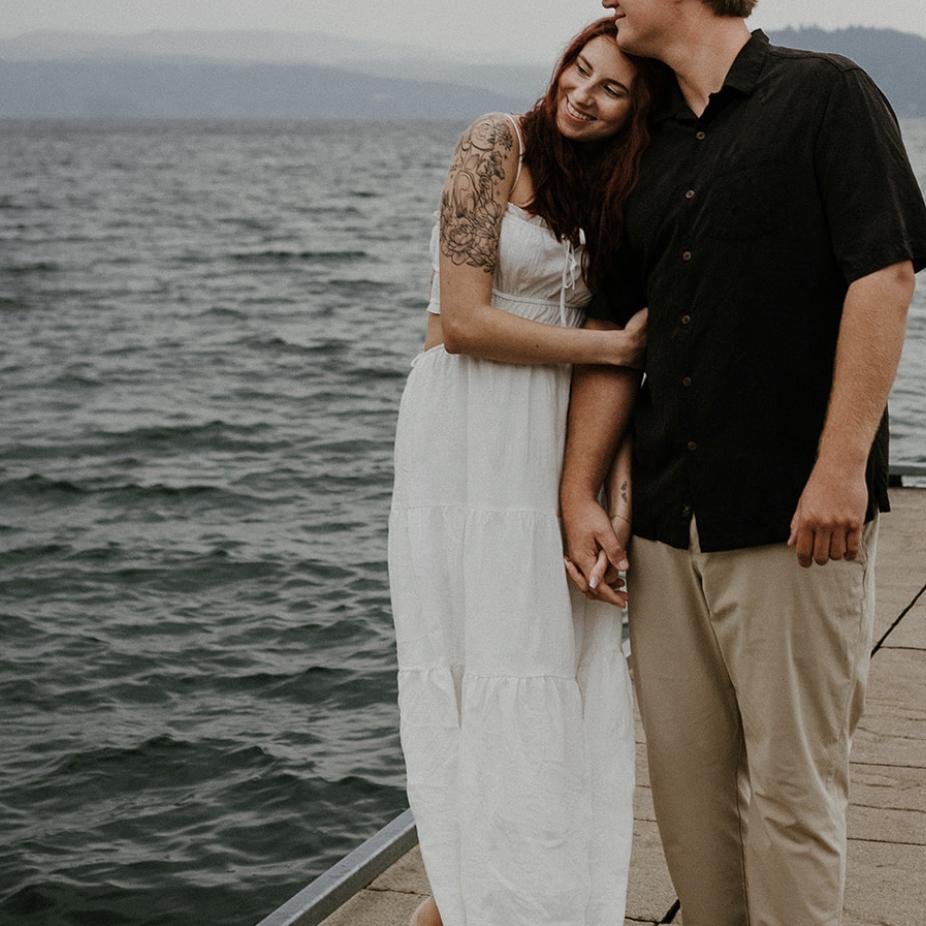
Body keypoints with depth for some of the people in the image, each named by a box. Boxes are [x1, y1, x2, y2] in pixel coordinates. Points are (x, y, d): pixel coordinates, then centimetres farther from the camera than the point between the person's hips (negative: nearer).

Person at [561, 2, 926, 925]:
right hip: (666, 520, 6)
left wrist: (842, 466, -18)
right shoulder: (647, 148, 16)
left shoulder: (826, 95, -3)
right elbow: (612, 330, 17)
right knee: (685, 769, 10)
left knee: (791, 778, -1)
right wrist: (578, 493, 9)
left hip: (795, 516, -6)